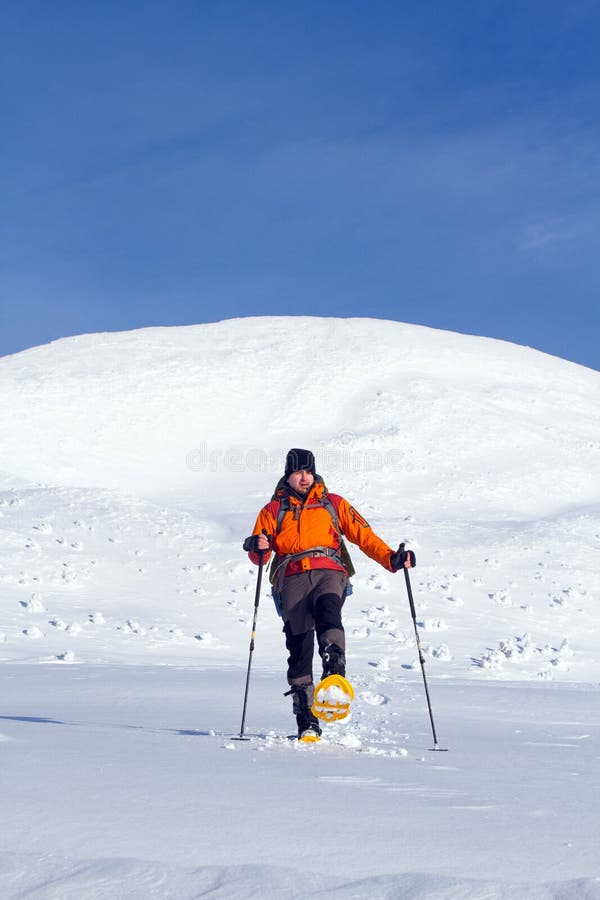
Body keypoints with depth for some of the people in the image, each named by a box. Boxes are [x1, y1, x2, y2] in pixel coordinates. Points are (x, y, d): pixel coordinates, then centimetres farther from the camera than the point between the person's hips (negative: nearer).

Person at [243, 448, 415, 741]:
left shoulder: (333, 503, 22)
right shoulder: (274, 510, 22)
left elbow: (363, 534, 15)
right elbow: (259, 555, 14)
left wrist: (391, 558, -1)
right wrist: (258, 548, -11)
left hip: (329, 572, -1)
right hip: (293, 577, 1)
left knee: (328, 608, -34)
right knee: (299, 644, -11)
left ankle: (335, 675, -55)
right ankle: (306, 720, -10)